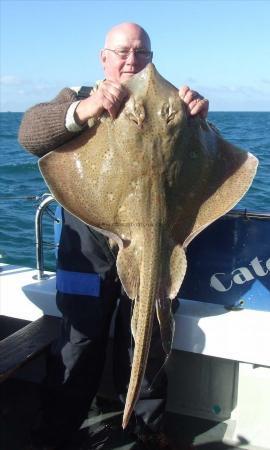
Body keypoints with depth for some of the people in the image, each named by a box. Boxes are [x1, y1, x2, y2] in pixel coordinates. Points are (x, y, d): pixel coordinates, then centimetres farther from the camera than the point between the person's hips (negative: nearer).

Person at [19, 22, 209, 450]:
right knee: (79, 344, 8)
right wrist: (82, 110, -32)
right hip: (88, 252, -1)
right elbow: (30, 132, -13)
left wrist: (196, 118, -23)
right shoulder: (77, 97, 5)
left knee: (147, 348, 14)